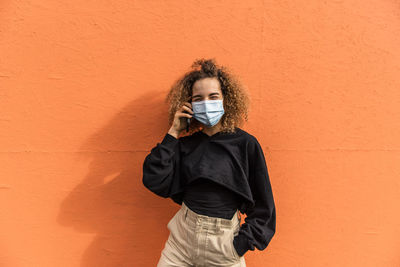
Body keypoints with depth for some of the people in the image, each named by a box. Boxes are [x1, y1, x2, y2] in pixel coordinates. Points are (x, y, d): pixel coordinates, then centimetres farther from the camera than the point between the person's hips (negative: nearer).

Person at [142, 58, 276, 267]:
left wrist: (241, 245, -6)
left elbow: (262, 205, -3)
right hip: (182, 239, 3)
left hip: (223, 242, -2)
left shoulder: (245, 144, -8)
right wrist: (173, 133, -8)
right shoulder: (185, 144, 0)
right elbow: (154, 181, -10)